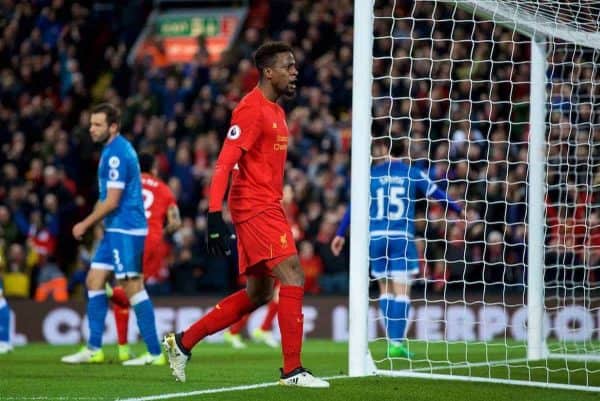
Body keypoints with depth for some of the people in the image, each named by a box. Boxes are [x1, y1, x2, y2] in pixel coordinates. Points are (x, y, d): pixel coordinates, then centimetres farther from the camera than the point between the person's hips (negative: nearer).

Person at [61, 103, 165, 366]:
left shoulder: (117, 154, -16)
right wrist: (90, 223, 19)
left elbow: (112, 201, -18)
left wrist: (86, 224, -8)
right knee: (94, 281, 10)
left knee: (133, 287, -10)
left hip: (125, 230, -11)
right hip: (116, 229, 11)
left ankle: (154, 352, -8)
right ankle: (94, 349, 13)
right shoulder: (114, 150, 16)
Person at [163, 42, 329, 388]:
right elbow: (224, 164, -18)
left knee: (257, 294, 13)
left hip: (267, 208, 10)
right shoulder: (252, 109, -13)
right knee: (293, 277, -14)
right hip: (256, 207, -10)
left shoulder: (276, 111, 17)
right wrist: (215, 214, -25)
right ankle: (292, 369, -13)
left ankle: (183, 342, 20)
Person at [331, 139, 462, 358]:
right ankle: (397, 343, -10)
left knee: (385, 290, 13)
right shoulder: (412, 173, 5)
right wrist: (460, 210, 27)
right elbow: (436, 194, 12)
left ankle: (392, 340, 10)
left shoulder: (371, 174, 8)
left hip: (376, 238, 2)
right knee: (401, 291, -2)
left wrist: (340, 234, 15)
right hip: (402, 237, -2)